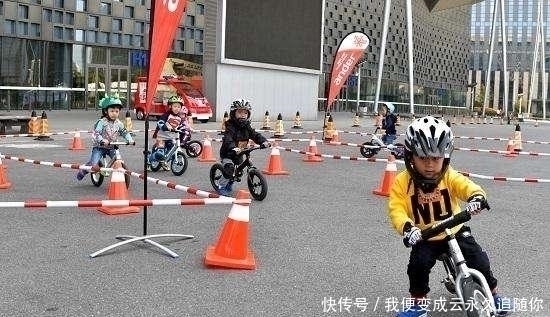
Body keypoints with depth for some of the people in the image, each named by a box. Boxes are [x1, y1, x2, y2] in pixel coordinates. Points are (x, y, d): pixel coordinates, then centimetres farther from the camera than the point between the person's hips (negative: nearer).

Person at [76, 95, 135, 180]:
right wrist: (102, 140, -40)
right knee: (93, 164, -15)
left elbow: (125, 132, 9)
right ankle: (82, 171, 15)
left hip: (111, 148, 5)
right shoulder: (102, 122, -15)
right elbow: (95, 134, -23)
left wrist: (130, 140, -10)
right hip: (99, 147, -5)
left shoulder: (118, 123, 1)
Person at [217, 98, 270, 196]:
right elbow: (227, 139, -35)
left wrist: (264, 141, -26)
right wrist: (233, 148, -54)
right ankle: (221, 187, -5)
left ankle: (229, 184, 41)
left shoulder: (247, 127, 2)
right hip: (227, 153, -7)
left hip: (239, 154, 7)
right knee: (229, 168, -24)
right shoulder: (230, 126, -20)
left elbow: (255, 135, -6)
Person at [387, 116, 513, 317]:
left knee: (479, 260, -7)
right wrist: (406, 227, -39)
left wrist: (477, 196, -51)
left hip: (455, 232, 1)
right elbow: (397, 210, -19)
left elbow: (467, 186, -26)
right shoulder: (402, 182, -13)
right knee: (418, 264, -21)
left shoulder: (450, 177, -10)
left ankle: (493, 294, 23)